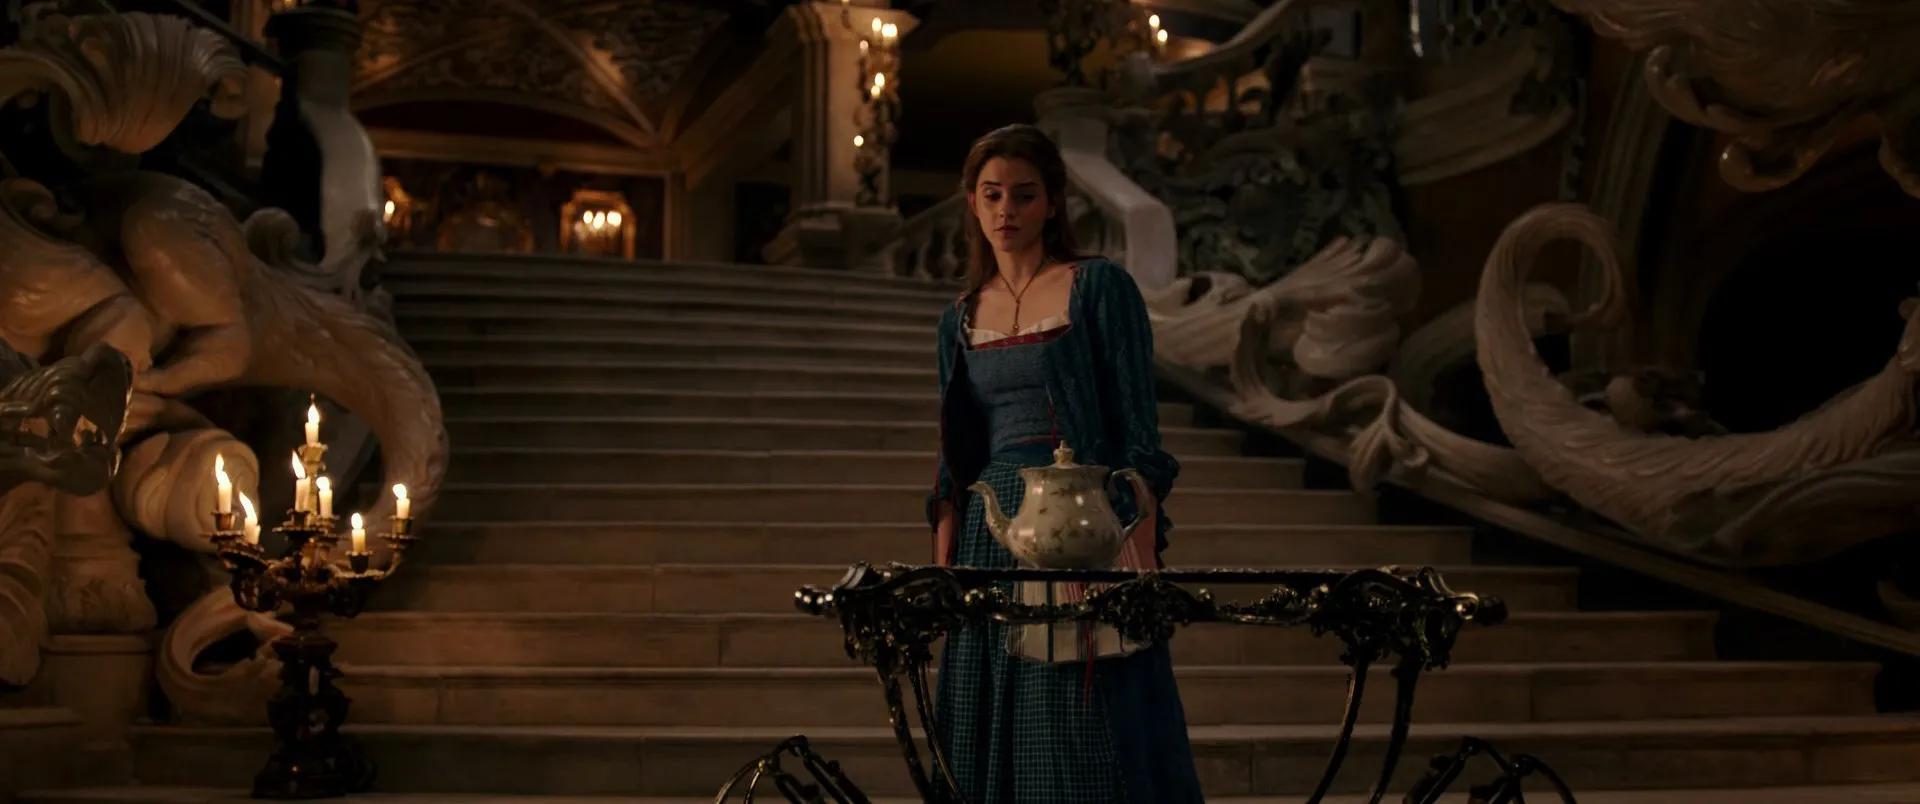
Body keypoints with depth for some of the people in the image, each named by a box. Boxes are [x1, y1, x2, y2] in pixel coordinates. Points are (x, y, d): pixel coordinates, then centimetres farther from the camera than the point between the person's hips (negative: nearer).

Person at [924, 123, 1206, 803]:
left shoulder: (1099, 288, -1)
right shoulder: (962, 317, 14)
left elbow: (1139, 432, -6)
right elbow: (954, 457, 15)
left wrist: (1142, 561, -15)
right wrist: (941, 570, 7)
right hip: (992, 531, 5)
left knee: (1096, 741, -5)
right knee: (992, 741, 6)